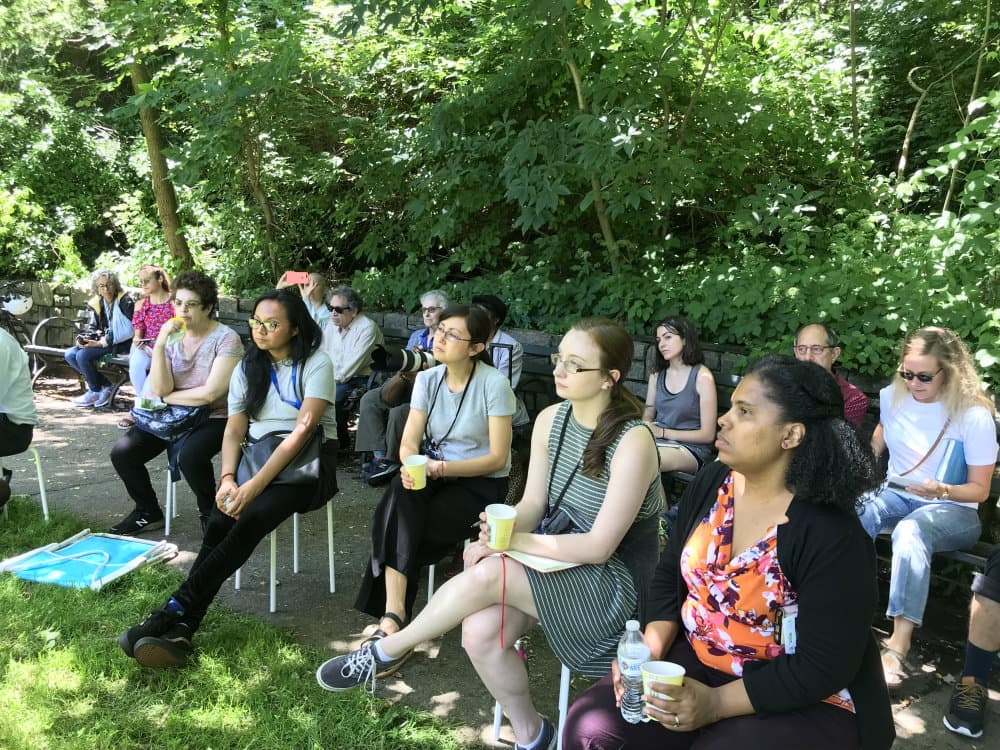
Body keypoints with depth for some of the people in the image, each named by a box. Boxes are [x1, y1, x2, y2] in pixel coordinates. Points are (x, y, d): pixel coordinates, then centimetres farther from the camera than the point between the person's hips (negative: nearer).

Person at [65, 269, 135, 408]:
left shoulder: (125, 301, -10)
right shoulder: (95, 303, 10)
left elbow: (127, 330, -17)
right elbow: (91, 327, 11)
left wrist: (101, 343, -23)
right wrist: (84, 339, -14)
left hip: (120, 343, -8)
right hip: (101, 342, 8)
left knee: (83, 355, -23)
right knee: (70, 354, -8)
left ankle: (95, 392, -2)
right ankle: (106, 385, -5)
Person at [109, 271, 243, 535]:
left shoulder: (226, 339, -12)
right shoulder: (172, 335, 4)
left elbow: (210, 393, -19)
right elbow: (159, 389, -7)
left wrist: (168, 397, -6)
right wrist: (159, 345, -17)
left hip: (214, 417, -6)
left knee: (189, 456, -33)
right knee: (122, 453, -10)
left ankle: (210, 513, -4)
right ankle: (148, 513, 14)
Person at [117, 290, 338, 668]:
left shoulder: (315, 365, -5)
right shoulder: (248, 369, 12)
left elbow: (302, 431, -17)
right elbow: (234, 431, 5)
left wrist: (256, 485, -26)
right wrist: (227, 478, -15)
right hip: (258, 458, 4)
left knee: (254, 516, -31)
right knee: (222, 520, -25)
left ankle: (177, 609, -30)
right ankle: (181, 628, -31)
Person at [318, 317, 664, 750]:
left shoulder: (632, 442, -23)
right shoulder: (550, 420, -2)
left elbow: (599, 546, -22)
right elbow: (532, 503, 1)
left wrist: (517, 541, -23)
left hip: (613, 580, -6)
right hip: (556, 555, 6)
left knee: (487, 574, -29)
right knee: (479, 632, -21)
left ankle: (384, 652, -3)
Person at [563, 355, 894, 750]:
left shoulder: (833, 537, -22)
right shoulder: (711, 483, -4)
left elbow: (824, 668, -20)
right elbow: (669, 578, 6)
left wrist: (715, 704, -23)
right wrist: (650, 654, -9)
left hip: (803, 702, -4)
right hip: (697, 662, 5)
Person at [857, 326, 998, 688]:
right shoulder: (893, 396, 1)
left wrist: (943, 490, -29)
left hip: (953, 509, -4)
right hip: (898, 495, 4)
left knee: (909, 532, -40)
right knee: (858, 511, -34)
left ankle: (898, 645, -38)